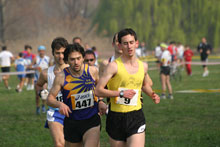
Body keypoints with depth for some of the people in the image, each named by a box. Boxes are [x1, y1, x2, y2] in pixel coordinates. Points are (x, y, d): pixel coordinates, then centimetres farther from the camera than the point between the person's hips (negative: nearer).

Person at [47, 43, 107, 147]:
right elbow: (50, 99, -4)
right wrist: (60, 104, -24)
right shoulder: (61, 77, -9)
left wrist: (100, 101, 2)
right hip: (72, 122, 1)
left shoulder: (92, 71, -3)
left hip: (92, 120, -1)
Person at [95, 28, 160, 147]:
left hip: (136, 116, 2)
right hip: (116, 118, -2)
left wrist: (152, 95, 10)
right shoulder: (114, 66, -8)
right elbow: (98, 91, -13)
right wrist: (120, 93, -20)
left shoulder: (143, 66, 7)